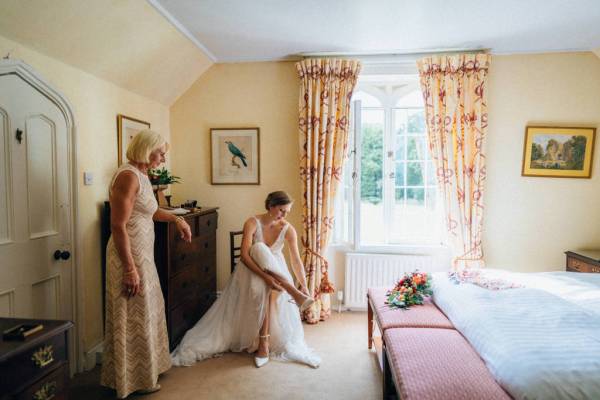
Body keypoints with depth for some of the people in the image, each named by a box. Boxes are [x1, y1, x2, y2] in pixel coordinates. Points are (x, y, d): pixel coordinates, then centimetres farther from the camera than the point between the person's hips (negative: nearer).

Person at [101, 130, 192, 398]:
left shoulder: (141, 175, 11)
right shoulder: (128, 176, -19)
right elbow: (118, 225, -24)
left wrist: (176, 219, 20)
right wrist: (130, 269, -24)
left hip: (142, 255, 10)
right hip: (130, 257, -10)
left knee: (146, 314, 20)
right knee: (133, 320, 5)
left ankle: (145, 368, 37)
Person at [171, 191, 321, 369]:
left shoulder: (288, 229, -10)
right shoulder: (252, 223, -17)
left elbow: (296, 260, -11)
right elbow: (244, 255, -24)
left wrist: (304, 286, -20)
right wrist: (265, 276, -35)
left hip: (275, 270, 1)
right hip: (252, 268, -1)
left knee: (267, 291, -34)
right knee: (259, 249, -34)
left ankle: (264, 344, -25)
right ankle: (292, 291, -33)